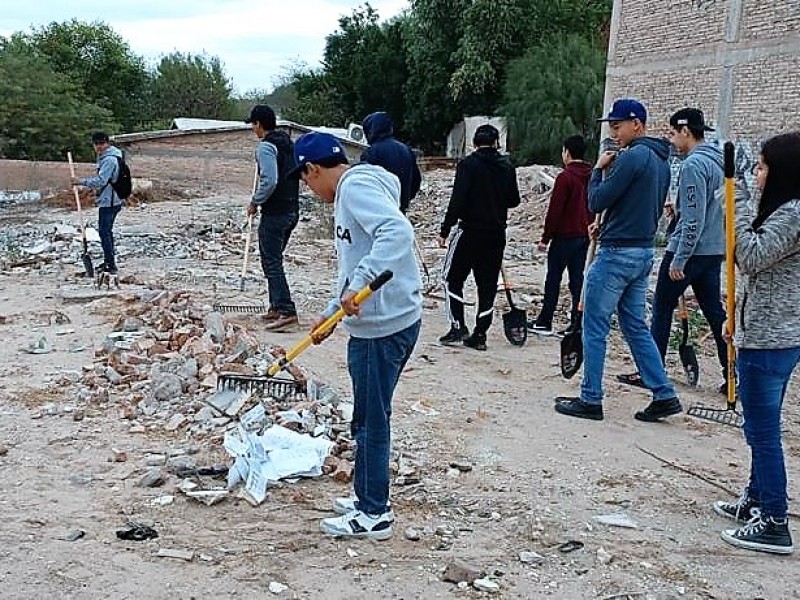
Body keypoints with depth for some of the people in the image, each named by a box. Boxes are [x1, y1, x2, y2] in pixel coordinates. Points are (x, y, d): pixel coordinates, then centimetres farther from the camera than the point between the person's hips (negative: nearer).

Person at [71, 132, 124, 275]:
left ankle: (111, 265, -7)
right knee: (107, 231, 19)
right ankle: (108, 261, 29)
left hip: (108, 201, -11)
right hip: (111, 200, 11)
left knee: (104, 231, -9)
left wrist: (82, 181, -22)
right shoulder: (104, 157, 15)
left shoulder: (109, 159, -19)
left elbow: (101, 181, -27)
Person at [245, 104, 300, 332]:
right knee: (273, 260, 19)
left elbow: (269, 181, -23)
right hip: (292, 211, 9)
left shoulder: (266, 147, -14)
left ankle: (287, 312, -12)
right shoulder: (288, 143, 13)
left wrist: (255, 202, -10)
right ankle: (276, 307, 23)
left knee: (271, 263, -6)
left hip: (274, 213, -9)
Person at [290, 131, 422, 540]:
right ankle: (369, 500, 34)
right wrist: (331, 314, 24)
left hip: (383, 326, -10)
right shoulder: (352, 192, 19)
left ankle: (374, 515, 17)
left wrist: (359, 284, -35)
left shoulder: (355, 186, -13)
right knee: (368, 418, 20)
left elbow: (397, 232, -31)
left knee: (371, 421, 2)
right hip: (377, 322, 10)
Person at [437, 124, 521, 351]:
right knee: (488, 284, 9)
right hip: (496, 234, 4)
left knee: (453, 278, 8)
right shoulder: (507, 168, 4)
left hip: (470, 230, -4)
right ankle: (480, 334, 10)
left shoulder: (468, 165, -9)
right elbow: (514, 201, 12)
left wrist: (445, 230, -10)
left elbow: (457, 200, -15)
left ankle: (458, 327, 1)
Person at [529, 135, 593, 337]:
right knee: (578, 280, 8)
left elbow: (554, 210, -14)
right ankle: (577, 324, 7)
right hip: (584, 236, 7)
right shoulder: (592, 176, 11)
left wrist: (545, 238, -10)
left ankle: (544, 322, 5)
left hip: (564, 236, -7)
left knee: (553, 280, 0)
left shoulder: (565, 177, -12)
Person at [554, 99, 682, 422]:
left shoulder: (632, 156, -17)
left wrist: (599, 169, -2)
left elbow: (596, 202, -16)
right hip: (643, 252, 9)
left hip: (617, 253, -9)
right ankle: (664, 395, 14)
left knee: (594, 326, 1)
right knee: (635, 325, 15)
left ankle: (590, 400, 8)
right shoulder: (660, 160, 13)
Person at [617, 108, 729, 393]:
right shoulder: (717, 160, 12)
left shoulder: (693, 164, -17)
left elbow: (693, 220, -22)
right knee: (714, 311, 11)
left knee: (662, 308, 2)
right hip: (714, 250, 9)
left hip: (689, 250, -9)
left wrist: (679, 260, -19)